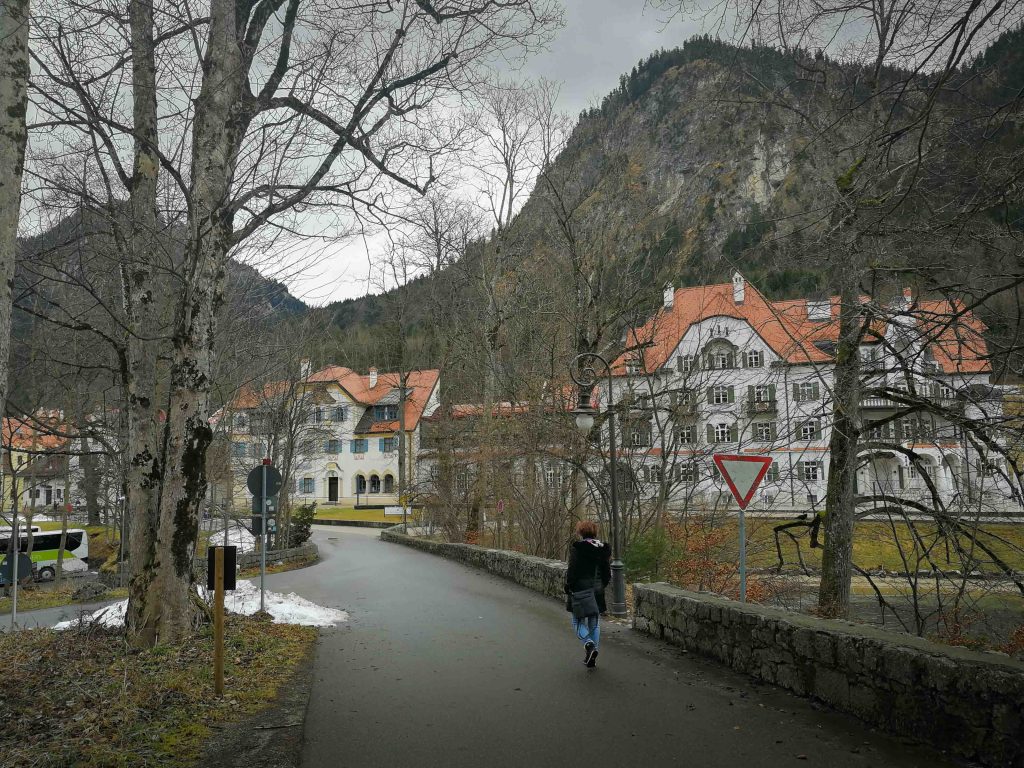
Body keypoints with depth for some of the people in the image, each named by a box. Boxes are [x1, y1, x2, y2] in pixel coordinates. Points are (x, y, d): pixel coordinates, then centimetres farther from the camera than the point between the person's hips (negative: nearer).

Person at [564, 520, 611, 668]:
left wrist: (568, 590, -6)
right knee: (595, 623, 13)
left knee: (578, 622, 7)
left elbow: (572, 571, -14)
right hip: (597, 592, 5)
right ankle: (592, 657, 13)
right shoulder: (604, 549, 4)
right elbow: (607, 573, 8)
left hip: (580, 589, -5)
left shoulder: (576, 548, -11)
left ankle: (589, 643, -19)